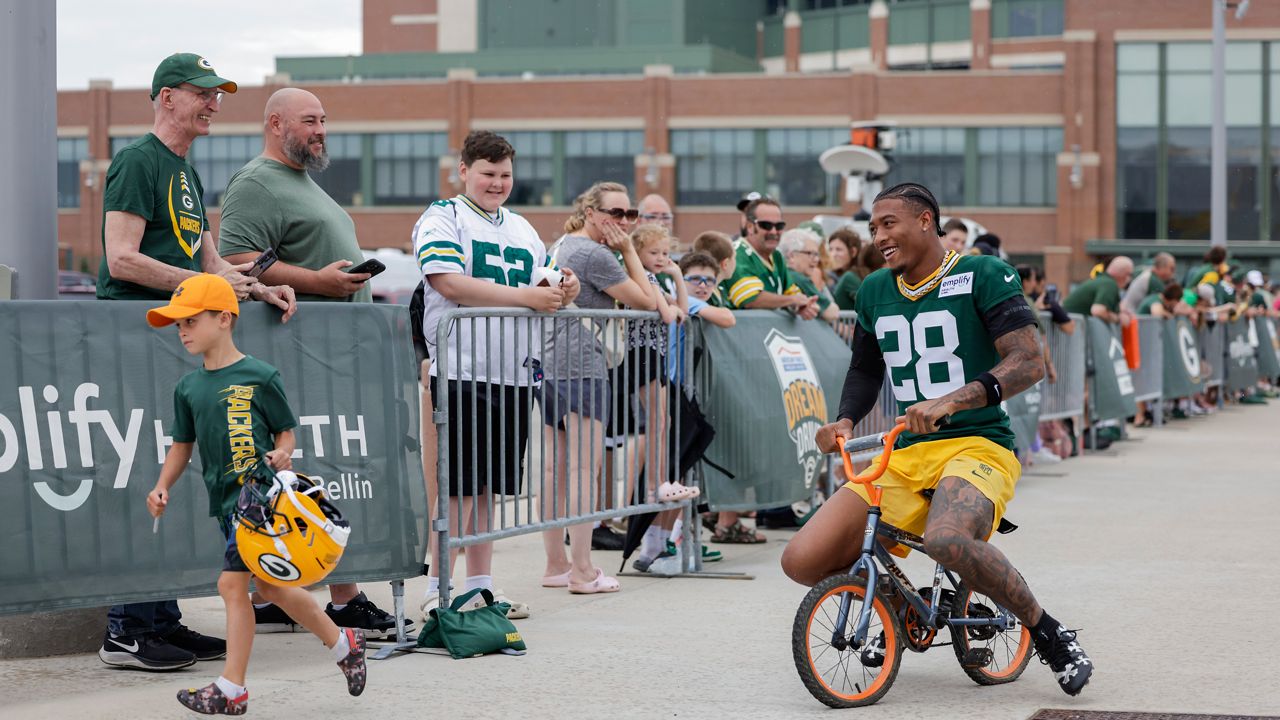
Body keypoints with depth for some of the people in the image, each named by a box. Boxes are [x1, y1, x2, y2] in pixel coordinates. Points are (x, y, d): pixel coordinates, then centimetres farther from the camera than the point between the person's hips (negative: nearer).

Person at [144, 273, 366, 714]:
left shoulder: (259, 377, -5)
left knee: (232, 583, -12)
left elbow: (286, 430, 1)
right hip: (225, 501, 7)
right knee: (269, 587, 12)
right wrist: (162, 487, 6)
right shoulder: (188, 388, 12)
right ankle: (343, 644, 30)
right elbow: (182, 445, 18)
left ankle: (231, 690, -7)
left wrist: (281, 455, -19)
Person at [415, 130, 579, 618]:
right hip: (462, 371, -7)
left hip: (514, 373, 7)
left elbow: (547, 286, 23)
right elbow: (450, 284, -16)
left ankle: (480, 586, 17)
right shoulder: (441, 220, -2)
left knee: (490, 485, 11)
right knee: (462, 485, -8)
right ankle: (437, 590, -3)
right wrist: (525, 296, -18)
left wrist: (564, 289, -2)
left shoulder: (521, 229, 20)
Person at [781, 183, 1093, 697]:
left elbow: (1029, 362, -14)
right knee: (803, 561, -11)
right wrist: (844, 421, 7)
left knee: (947, 541, -40)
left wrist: (951, 400, -28)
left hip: (977, 445, -6)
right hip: (904, 456, 6)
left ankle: (1049, 634, -14)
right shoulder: (875, 292, 14)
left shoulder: (984, 275, -5)